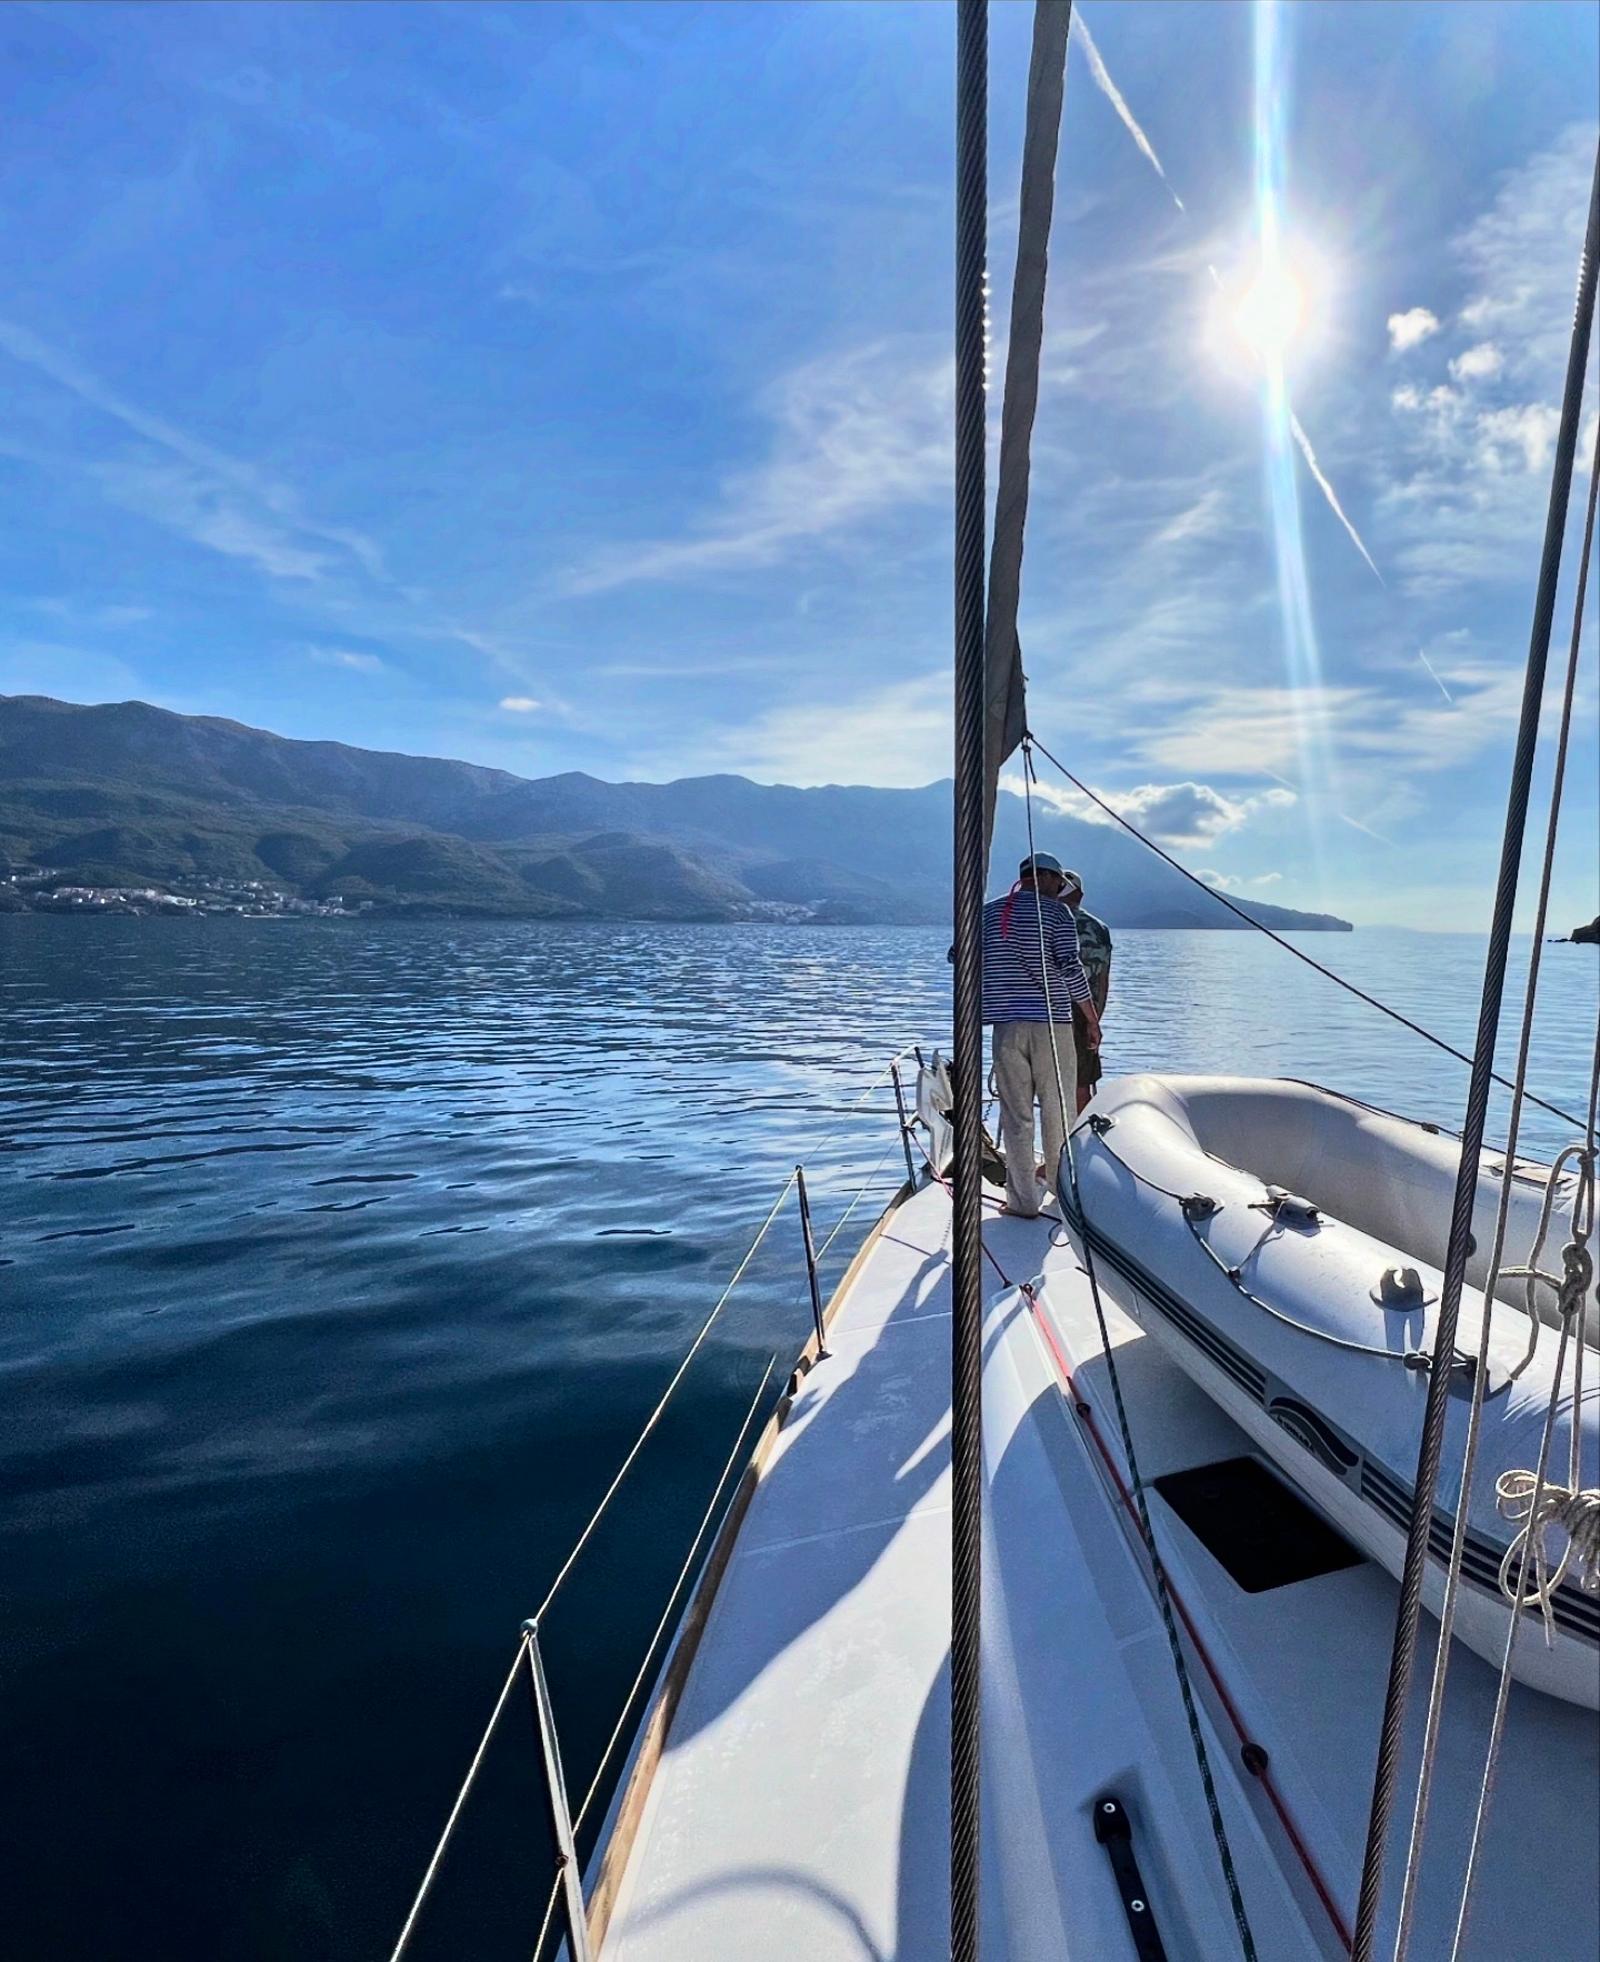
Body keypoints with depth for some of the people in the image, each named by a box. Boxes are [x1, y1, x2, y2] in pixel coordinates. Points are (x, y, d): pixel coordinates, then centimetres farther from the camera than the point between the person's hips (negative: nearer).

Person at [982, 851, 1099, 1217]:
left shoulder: (989, 912, 9)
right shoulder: (1056, 911, -2)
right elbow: (1070, 967, -9)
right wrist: (1092, 1020, -1)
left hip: (1006, 1023, 2)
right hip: (1052, 1022, -2)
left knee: (1016, 1114, 5)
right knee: (1058, 1110, 14)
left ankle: (1023, 1201, 6)